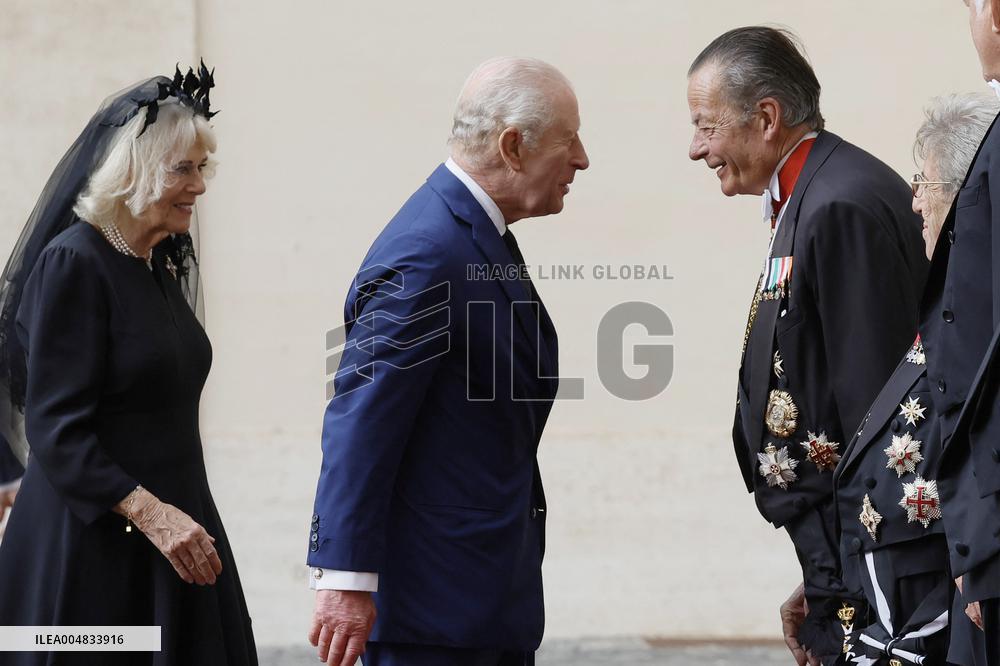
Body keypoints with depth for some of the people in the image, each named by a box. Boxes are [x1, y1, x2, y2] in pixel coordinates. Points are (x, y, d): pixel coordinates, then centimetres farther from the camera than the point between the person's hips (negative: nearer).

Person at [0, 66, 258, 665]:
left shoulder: (163, 263, 12)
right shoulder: (73, 262, -14)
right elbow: (56, 431, -18)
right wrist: (149, 513, -25)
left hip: (173, 522, 8)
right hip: (93, 544, -8)